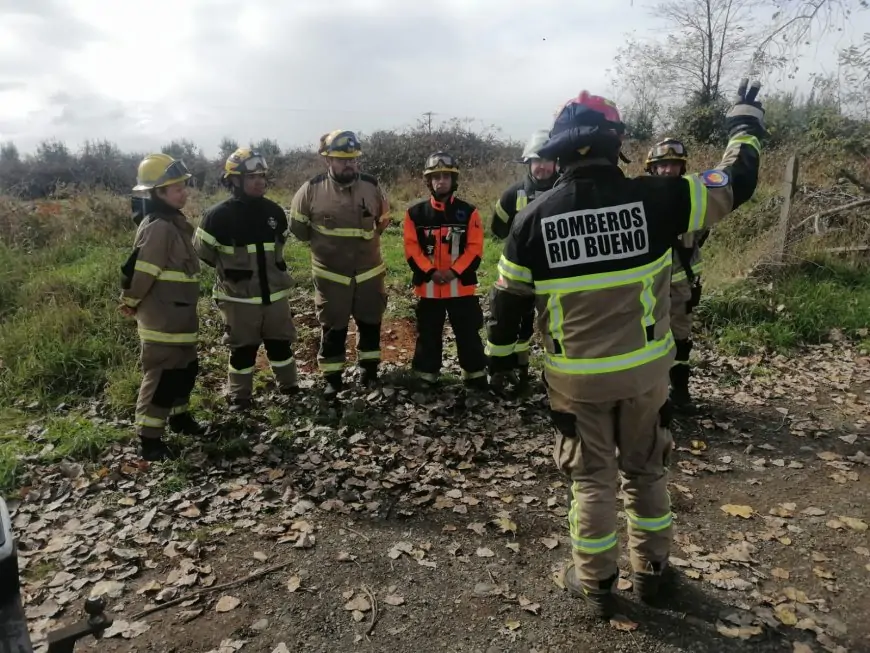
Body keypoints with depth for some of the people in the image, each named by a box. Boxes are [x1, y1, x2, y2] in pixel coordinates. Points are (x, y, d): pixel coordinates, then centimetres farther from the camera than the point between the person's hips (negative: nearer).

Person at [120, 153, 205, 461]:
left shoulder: (174, 223, 11)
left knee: (185, 369, 20)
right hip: (162, 319, -10)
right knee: (162, 376, -3)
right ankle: (149, 439, 7)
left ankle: (180, 417, 37)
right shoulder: (158, 228, -21)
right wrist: (130, 302, -7)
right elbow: (139, 270, -22)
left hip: (178, 316, 10)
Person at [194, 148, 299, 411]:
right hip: (239, 296, -4)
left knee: (281, 342, 15)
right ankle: (239, 397, 24)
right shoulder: (219, 214, -14)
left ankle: (290, 387, 32)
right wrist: (231, 270, 6)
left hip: (275, 292, 4)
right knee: (243, 348, 8)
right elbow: (203, 251, -4)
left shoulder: (274, 211, 0)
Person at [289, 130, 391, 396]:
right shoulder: (312, 189, -11)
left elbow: (383, 219, 14)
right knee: (333, 328, 8)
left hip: (369, 271, 2)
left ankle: (370, 370, 33)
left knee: (370, 323, 15)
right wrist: (319, 244, 9)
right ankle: (332, 377, 21)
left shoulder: (372, 187, -5)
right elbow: (297, 223, 4)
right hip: (331, 274, -2)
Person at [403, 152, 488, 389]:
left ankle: (475, 376, 22)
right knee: (428, 335, 12)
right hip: (427, 286, 1)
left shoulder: (468, 212, -1)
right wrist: (430, 272, -14)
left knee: (469, 334, 8)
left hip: (462, 285, -1)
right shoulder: (415, 213, 1)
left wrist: (455, 272, -16)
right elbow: (411, 249, -3)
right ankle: (426, 377, 25)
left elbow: (475, 249, -4)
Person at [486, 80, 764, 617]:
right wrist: (746, 119, 19)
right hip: (645, 370, 1)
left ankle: (596, 582, 29)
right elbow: (737, 182, 1)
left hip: (576, 377, 0)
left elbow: (509, 297, -2)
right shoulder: (654, 199, -12)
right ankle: (652, 570, 38)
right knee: (646, 471, 21)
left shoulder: (534, 218, -10)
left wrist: (502, 354, 15)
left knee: (592, 479, 15)